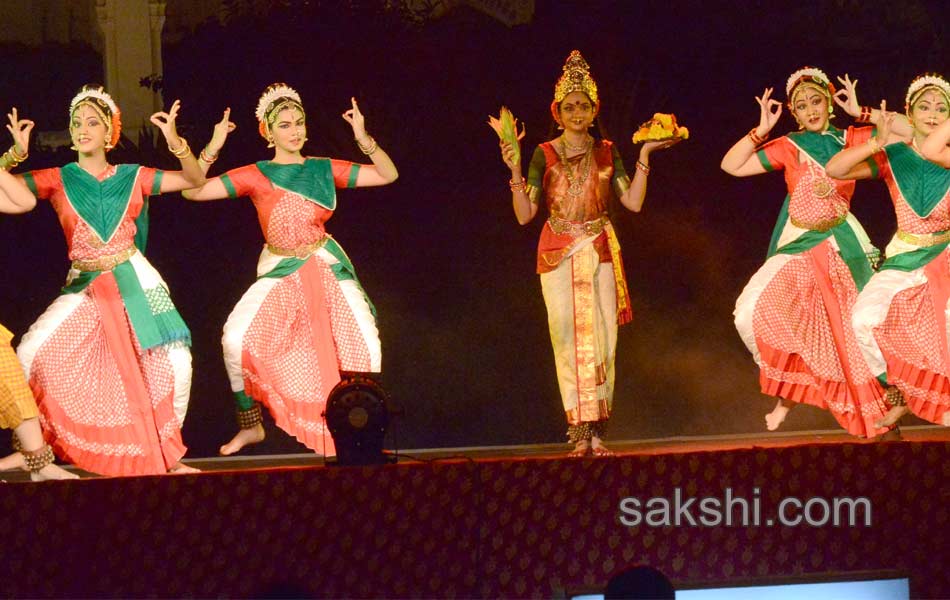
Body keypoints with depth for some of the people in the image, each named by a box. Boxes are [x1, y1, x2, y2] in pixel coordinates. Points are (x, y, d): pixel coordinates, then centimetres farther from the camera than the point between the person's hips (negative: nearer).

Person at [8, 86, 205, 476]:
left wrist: (176, 143, -14)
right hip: (84, 289, 0)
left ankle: (167, 455, 1)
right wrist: (17, 154, -22)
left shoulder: (132, 177, 5)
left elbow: (195, 180, 3)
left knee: (175, 360, -13)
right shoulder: (58, 180, 4)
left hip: (135, 281, 0)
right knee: (29, 353, -13)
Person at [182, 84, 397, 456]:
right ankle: (250, 425, -2)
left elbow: (388, 175, 3)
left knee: (364, 343, -14)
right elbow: (192, 190, -7)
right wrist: (212, 148, -17)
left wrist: (363, 139, -10)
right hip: (279, 273, -1)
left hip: (327, 270, 1)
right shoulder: (256, 176, 0)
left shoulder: (324, 170, 4)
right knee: (236, 338, -19)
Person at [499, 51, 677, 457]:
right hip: (558, 253, -1)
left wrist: (644, 156, -2)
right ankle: (580, 432, -5)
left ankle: (597, 431, -2)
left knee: (602, 339, -4)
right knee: (567, 337, -6)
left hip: (600, 252, 1)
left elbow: (633, 202, 1)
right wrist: (514, 171, -13)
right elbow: (525, 214, -1)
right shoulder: (544, 155, 3)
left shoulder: (606, 153, 8)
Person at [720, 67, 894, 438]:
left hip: (842, 246, 0)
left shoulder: (850, 140, 3)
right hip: (798, 247, 0)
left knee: (854, 326, 0)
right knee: (754, 313, -16)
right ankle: (788, 391, 2)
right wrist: (761, 130, -8)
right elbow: (731, 166, -1)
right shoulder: (788, 148, 3)